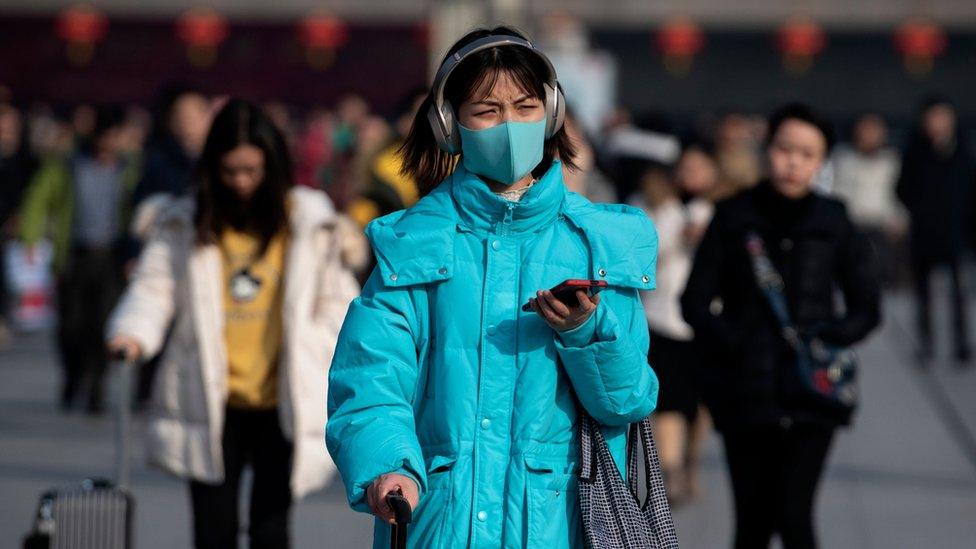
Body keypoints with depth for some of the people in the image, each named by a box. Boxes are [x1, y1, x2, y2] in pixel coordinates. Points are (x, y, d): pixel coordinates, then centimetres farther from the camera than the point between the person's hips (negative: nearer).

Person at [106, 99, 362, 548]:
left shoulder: (309, 222, 3)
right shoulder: (185, 225, 4)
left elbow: (335, 299, 8)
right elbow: (154, 287, 0)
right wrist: (131, 333, -20)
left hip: (283, 406, -1)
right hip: (211, 407, 1)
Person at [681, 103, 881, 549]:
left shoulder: (833, 224, 4)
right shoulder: (733, 218, 3)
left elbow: (867, 307, 10)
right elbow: (696, 301, 3)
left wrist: (827, 340, -6)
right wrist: (733, 342, -11)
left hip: (811, 394, 0)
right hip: (747, 394, 1)